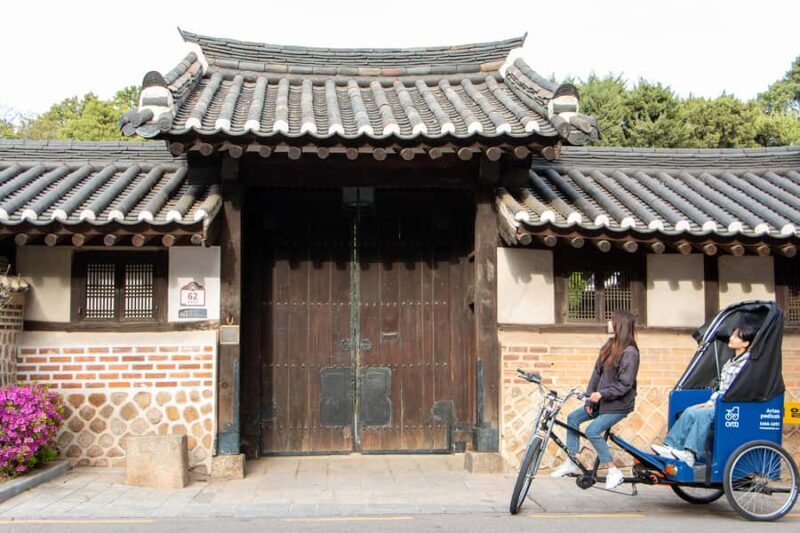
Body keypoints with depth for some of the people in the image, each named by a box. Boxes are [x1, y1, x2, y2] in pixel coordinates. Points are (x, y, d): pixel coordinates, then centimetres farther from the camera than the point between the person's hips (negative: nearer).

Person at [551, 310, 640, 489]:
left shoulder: (630, 352, -19)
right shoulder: (609, 346, 6)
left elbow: (625, 385, -21)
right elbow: (597, 373, 6)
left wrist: (601, 394, -26)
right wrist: (590, 399, 2)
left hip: (619, 404, -9)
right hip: (602, 400, 9)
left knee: (592, 430, -21)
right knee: (573, 417, 5)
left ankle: (614, 471, -7)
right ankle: (571, 464, 13)